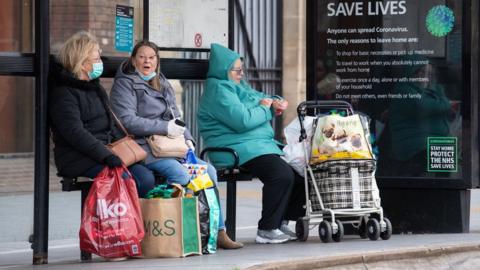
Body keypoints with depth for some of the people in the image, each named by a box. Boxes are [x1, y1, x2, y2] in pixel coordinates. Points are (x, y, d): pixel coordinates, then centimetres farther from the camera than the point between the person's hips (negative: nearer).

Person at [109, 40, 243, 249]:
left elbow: (176, 118, 27)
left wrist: (187, 139, 6)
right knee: (180, 173, -32)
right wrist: (165, 128, -15)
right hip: (145, 148, -7)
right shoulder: (124, 84, 2)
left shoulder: (163, 85, 26)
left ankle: (217, 231, -14)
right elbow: (127, 121, -12)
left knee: (208, 171, -14)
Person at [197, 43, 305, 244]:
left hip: (261, 144, 11)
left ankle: (282, 221, 8)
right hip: (238, 149, -11)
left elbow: (262, 99, 32)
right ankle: (266, 230, -19)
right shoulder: (219, 90, -10)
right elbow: (243, 120, -22)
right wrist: (264, 108, -5)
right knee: (282, 174, -28)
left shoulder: (237, 86, 23)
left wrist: (276, 102, 7)